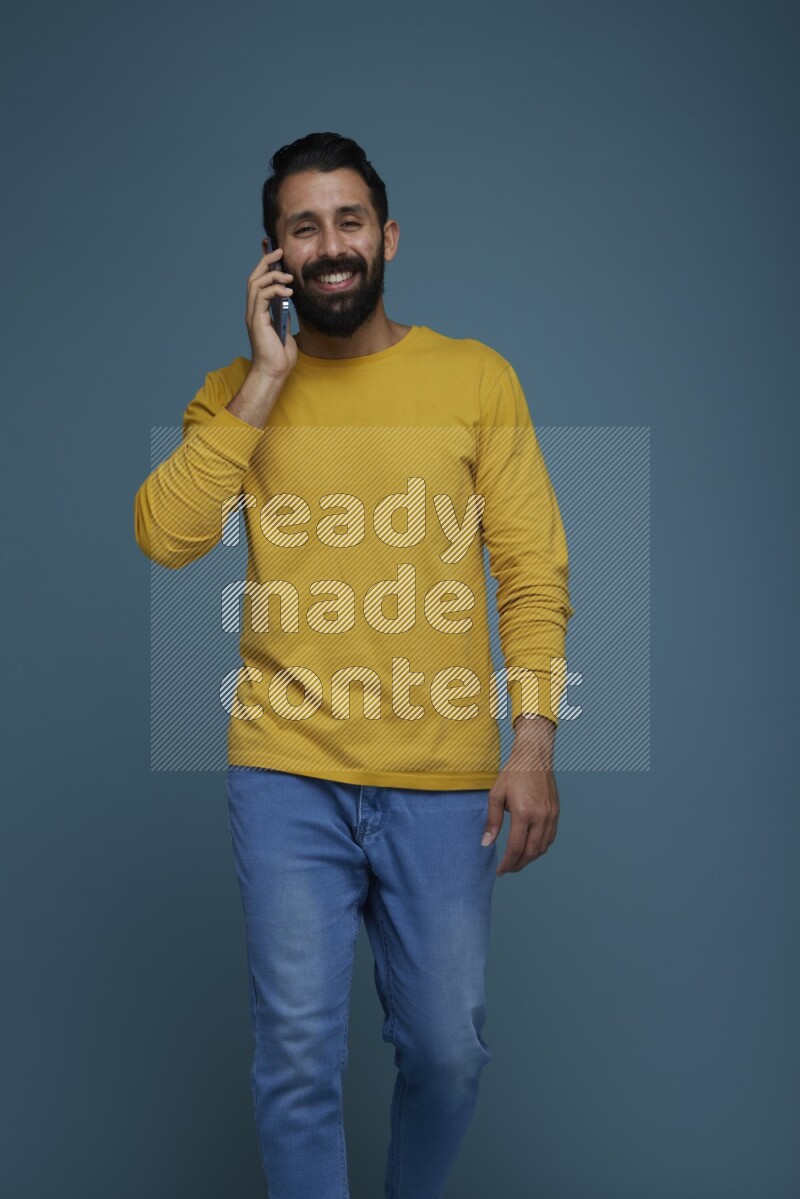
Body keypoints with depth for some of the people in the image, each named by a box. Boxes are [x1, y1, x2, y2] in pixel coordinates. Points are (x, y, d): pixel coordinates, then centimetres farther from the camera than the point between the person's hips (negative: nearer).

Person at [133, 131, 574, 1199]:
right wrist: (269, 375, -10)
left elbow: (535, 575, 1)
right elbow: (165, 536, -10)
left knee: (448, 1048, 9)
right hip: (287, 773, 0)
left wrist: (533, 749, -7)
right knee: (299, 1053, 3)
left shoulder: (477, 377, 4)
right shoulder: (237, 391, 7)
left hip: (445, 779, 0)